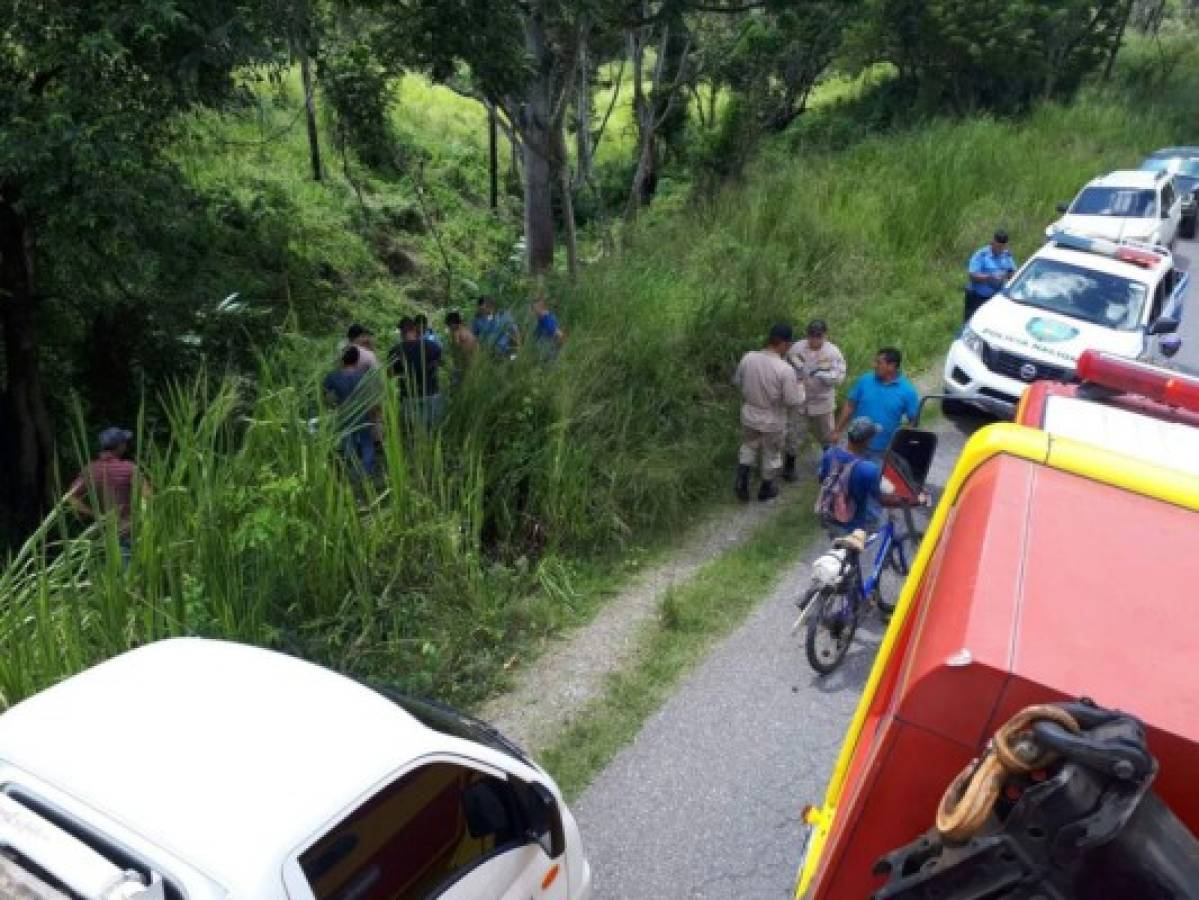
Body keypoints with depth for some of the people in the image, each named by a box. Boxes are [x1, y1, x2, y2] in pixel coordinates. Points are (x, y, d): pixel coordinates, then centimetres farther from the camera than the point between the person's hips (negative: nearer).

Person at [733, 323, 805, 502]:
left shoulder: (748, 358, -12)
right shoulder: (785, 370, -26)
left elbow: (737, 382, 4)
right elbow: (793, 402, -20)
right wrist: (800, 387, -1)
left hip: (749, 416, 4)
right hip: (772, 422, -3)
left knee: (748, 448, 28)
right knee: (771, 455, 20)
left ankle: (742, 485, 26)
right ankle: (766, 489, 38)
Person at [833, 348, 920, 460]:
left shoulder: (907, 390, -10)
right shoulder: (864, 381, -5)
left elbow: (913, 421, -6)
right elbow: (850, 406, 3)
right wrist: (837, 430, 2)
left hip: (885, 450, -2)